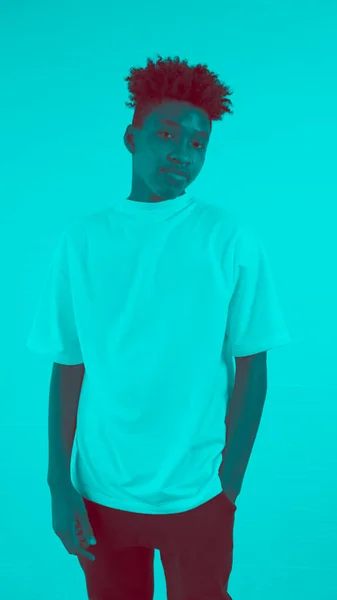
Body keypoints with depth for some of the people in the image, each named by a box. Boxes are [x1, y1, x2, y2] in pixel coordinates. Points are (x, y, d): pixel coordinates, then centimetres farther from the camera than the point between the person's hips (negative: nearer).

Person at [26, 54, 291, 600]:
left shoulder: (232, 241, -6)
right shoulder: (82, 240, -2)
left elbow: (251, 368, -3)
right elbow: (69, 370, 0)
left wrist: (229, 485, -5)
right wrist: (60, 484, -3)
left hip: (197, 494, -1)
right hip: (102, 493, 1)